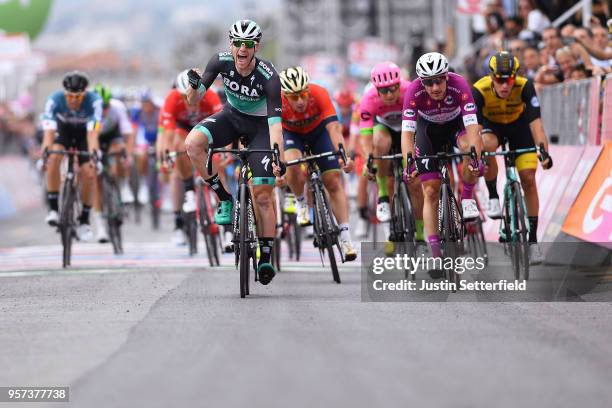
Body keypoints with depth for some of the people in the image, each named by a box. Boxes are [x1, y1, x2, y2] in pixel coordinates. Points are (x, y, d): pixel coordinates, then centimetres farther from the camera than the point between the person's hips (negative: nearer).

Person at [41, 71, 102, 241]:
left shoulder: (94, 101, -33)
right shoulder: (54, 100, -32)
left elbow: (92, 133, -39)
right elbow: (49, 131, -38)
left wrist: (94, 155, -53)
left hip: (84, 136, 0)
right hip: (63, 133, 0)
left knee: (89, 174, -16)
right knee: (53, 157, -31)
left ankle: (84, 221, 2)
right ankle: (53, 209, -23)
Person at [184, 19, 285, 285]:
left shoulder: (268, 76, -30)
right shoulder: (221, 62, -21)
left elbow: (275, 121, -35)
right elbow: (193, 99, -16)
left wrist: (279, 159, -47)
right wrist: (194, 86, -40)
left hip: (260, 125, -3)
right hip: (232, 116, 3)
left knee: (263, 195, -9)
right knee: (193, 144, -28)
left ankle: (266, 258, 2)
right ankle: (225, 200, -11)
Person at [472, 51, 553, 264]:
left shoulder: (524, 87, -33)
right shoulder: (479, 90, -34)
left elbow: (536, 123, -39)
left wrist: (544, 152, -52)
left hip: (519, 125, 1)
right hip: (491, 125, 0)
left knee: (528, 179, -9)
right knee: (488, 145, -36)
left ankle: (533, 238, 0)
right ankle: (493, 197, -15)